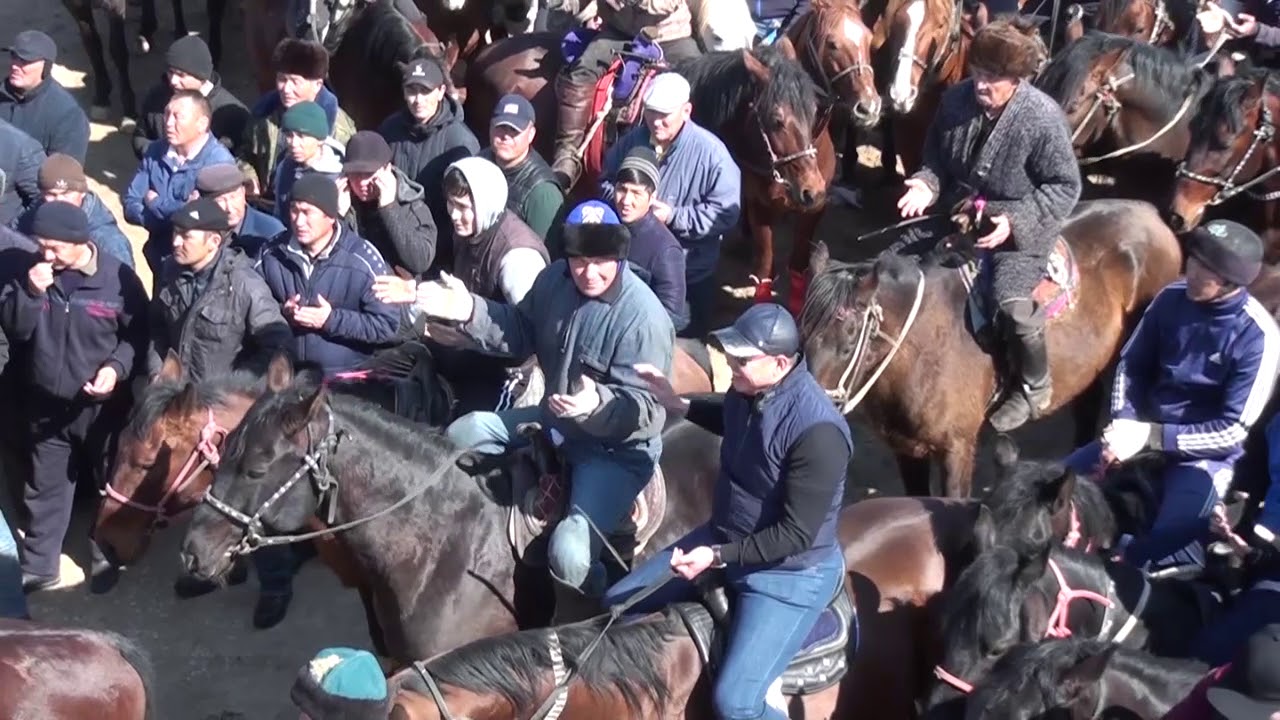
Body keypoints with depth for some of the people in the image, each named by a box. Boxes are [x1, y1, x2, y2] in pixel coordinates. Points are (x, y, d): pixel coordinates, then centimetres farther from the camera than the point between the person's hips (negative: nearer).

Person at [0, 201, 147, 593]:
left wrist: (117, 367, -22)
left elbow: (139, 334, -6)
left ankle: (106, 557, 33)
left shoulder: (118, 278, -13)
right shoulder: (34, 274, -3)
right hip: (48, 405, 3)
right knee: (45, 488, 13)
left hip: (102, 405, -3)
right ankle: (38, 566, 25)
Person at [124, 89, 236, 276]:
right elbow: (131, 206, 0)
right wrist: (176, 216, -18)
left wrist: (155, 203, -8)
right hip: (159, 255, 4)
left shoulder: (219, 161, -14)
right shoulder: (155, 152, 5)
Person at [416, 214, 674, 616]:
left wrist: (598, 405, -48)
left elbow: (644, 408, -28)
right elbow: (521, 333, 10)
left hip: (619, 449, -8)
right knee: (462, 435, 11)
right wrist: (470, 312, -6)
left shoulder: (644, 317, -28)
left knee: (569, 552, -27)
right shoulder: (556, 279, -5)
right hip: (558, 420, 8)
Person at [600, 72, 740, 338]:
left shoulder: (710, 152, -19)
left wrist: (674, 217, -27)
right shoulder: (633, 141, -2)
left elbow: (726, 212, -21)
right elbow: (606, 181, 12)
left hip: (690, 275, -4)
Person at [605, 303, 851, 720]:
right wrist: (677, 404, 9)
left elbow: (796, 534, -26)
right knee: (619, 605, 13)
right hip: (723, 539, 9)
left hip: (789, 573, -8)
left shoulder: (817, 431, -32)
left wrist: (719, 556, -27)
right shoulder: (749, 391, -8)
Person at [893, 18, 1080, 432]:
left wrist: (1015, 220, -25)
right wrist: (926, 184, -12)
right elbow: (938, 158, 10)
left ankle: (1034, 386, 0)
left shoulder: (1043, 118, -22)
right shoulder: (956, 99, -6)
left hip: (1020, 225, -6)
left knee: (1010, 303, -28)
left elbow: (1065, 186, -15)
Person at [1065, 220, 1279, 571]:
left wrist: (1151, 436, -22)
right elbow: (1131, 364, 8)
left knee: (1157, 552, -29)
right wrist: (1123, 423, -11)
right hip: (1145, 430, 6)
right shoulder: (1172, 298, -3)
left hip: (1205, 454, -5)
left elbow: (1233, 429, -17)